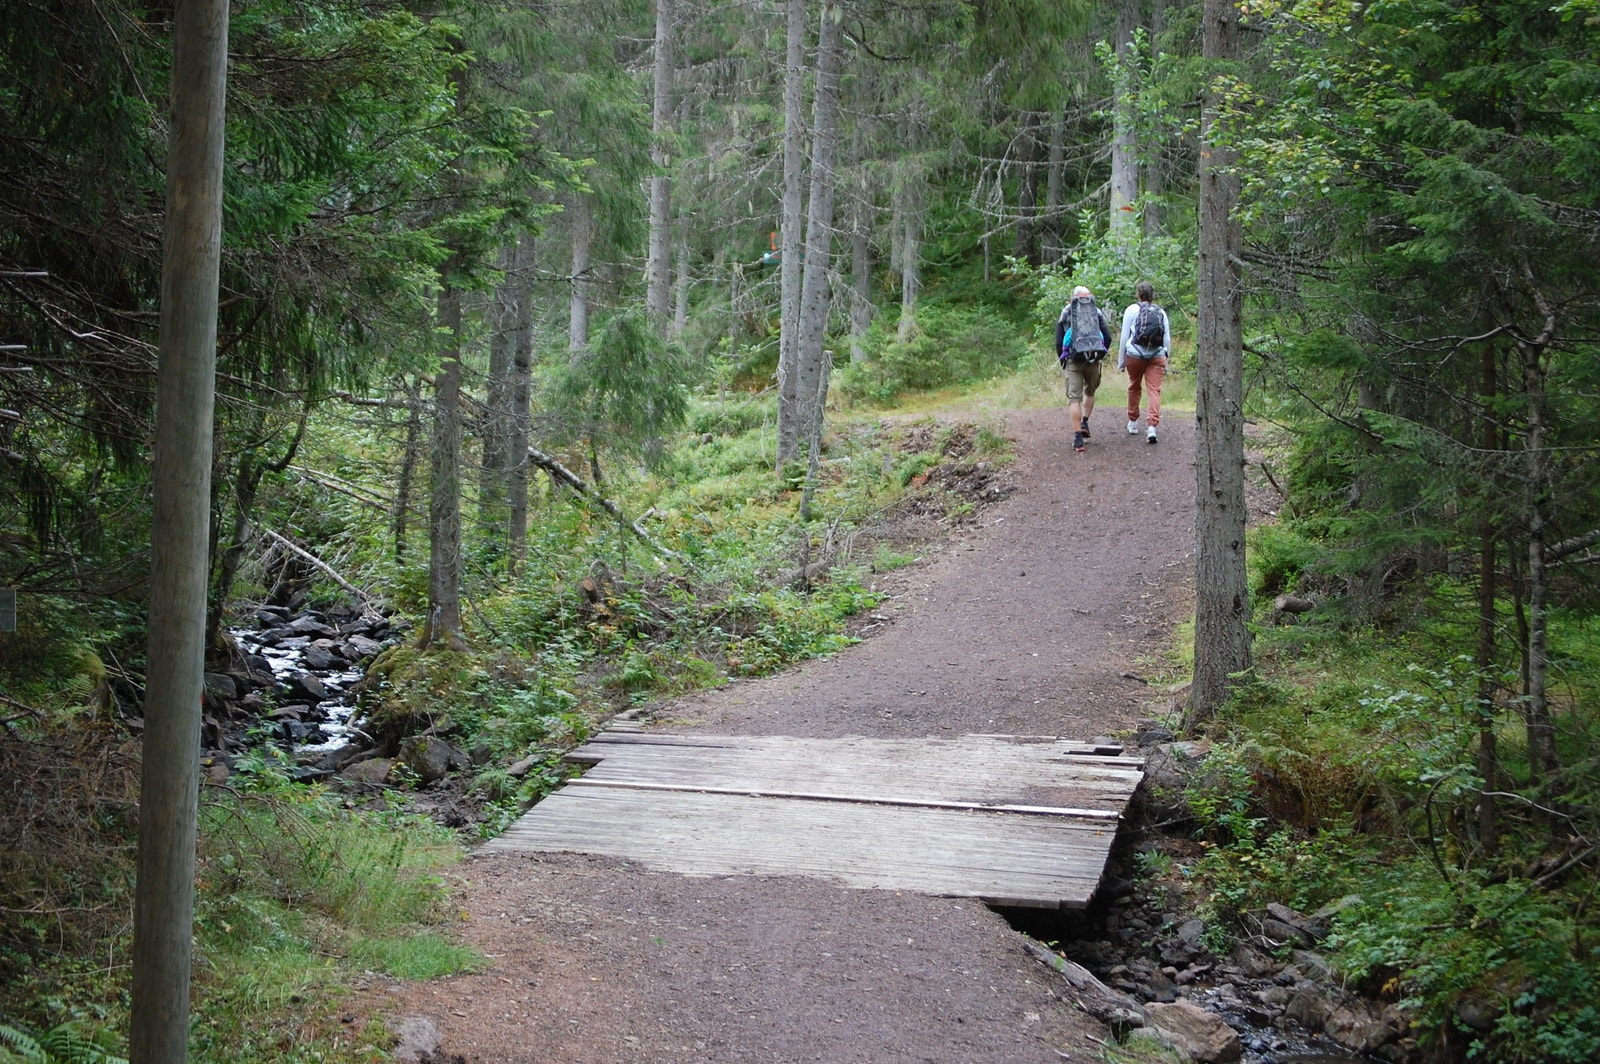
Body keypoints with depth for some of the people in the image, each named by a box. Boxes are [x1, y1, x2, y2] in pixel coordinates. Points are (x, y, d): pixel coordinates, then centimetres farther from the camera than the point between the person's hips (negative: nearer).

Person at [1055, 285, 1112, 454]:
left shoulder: (1065, 314, 11)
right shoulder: (1097, 312, 12)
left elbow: (1058, 342, 7)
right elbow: (1107, 337, 6)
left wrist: (1062, 361, 18)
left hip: (1073, 359, -1)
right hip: (1093, 359, 1)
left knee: (1074, 399, -4)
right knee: (1090, 392, 25)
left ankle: (1078, 438, -13)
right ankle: (1084, 422, 8)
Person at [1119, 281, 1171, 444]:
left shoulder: (1132, 310, 0)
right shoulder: (1161, 312, 9)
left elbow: (1124, 337, -1)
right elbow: (1167, 339, 11)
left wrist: (1121, 361, 5)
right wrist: (1166, 362, 19)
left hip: (1135, 355, -1)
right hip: (1157, 356, 1)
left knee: (1134, 387, 18)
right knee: (1154, 390, -4)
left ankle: (1133, 422, 29)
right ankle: (1151, 426, -19)